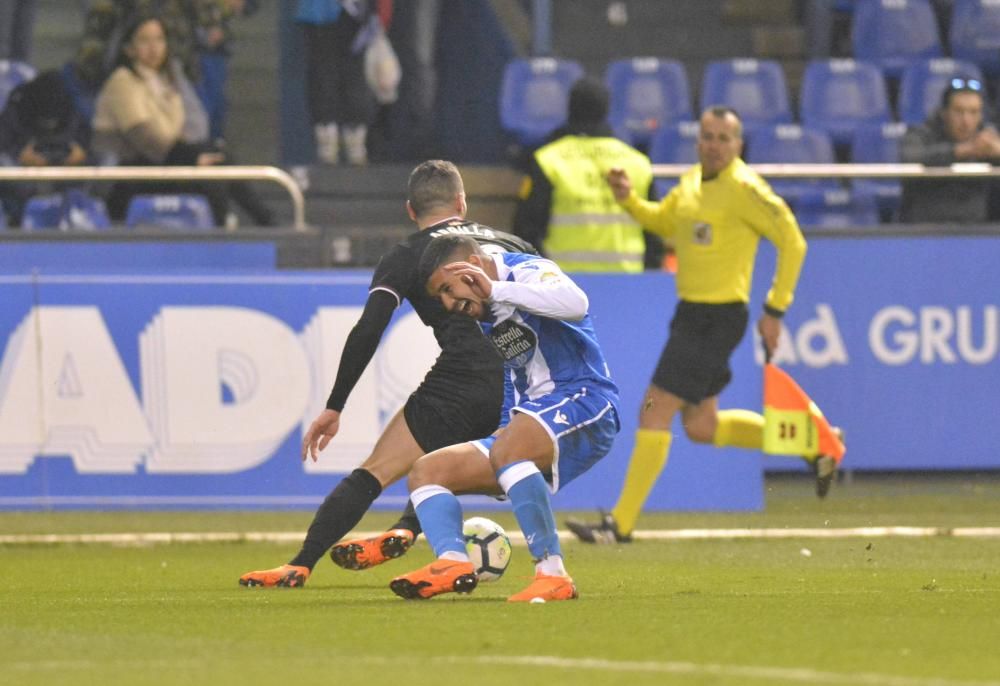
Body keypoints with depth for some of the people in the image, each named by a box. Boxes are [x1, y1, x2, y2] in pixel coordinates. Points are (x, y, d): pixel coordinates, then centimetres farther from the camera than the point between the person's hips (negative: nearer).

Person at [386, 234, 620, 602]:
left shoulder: (528, 271, -6)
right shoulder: (485, 316, 19)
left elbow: (575, 303, -28)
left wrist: (494, 288, -23)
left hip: (583, 401, -10)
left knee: (507, 449, -38)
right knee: (425, 471, 3)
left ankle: (553, 575, -36)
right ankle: (452, 562, -25)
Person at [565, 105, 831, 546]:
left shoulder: (744, 188, -14)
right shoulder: (692, 182, 11)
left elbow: (792, 243, -13)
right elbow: (664, 222, 27)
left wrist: (775, 310, -14)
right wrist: (628, 199, 7)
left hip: (718, 318, -10)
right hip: (691, 311, 10)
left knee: (655, 412, -10)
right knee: (701, 427, 16)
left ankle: (621, 523, -5)